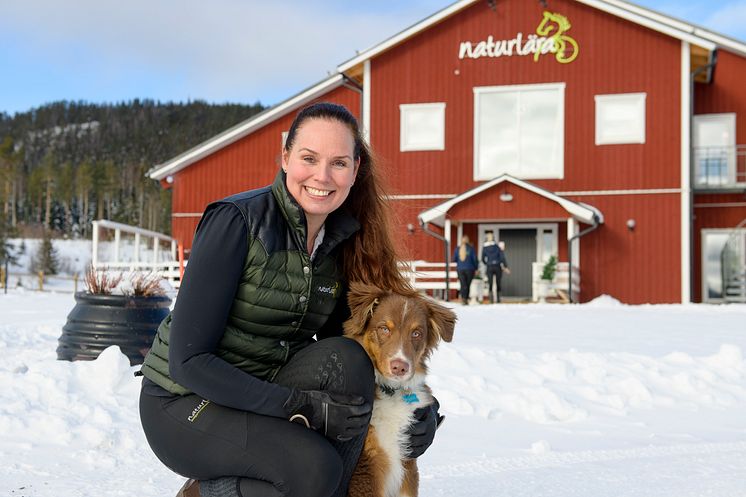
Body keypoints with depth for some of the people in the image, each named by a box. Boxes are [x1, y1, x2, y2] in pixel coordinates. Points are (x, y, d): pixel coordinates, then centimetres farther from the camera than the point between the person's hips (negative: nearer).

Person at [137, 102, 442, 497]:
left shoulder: (342, 244, 1)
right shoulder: (237, 220, -18)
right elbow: (189, 360, -21)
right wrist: (301, 405, -28)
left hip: (261, 398, 6)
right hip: (185, 404, -6)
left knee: (345, 358, -23)